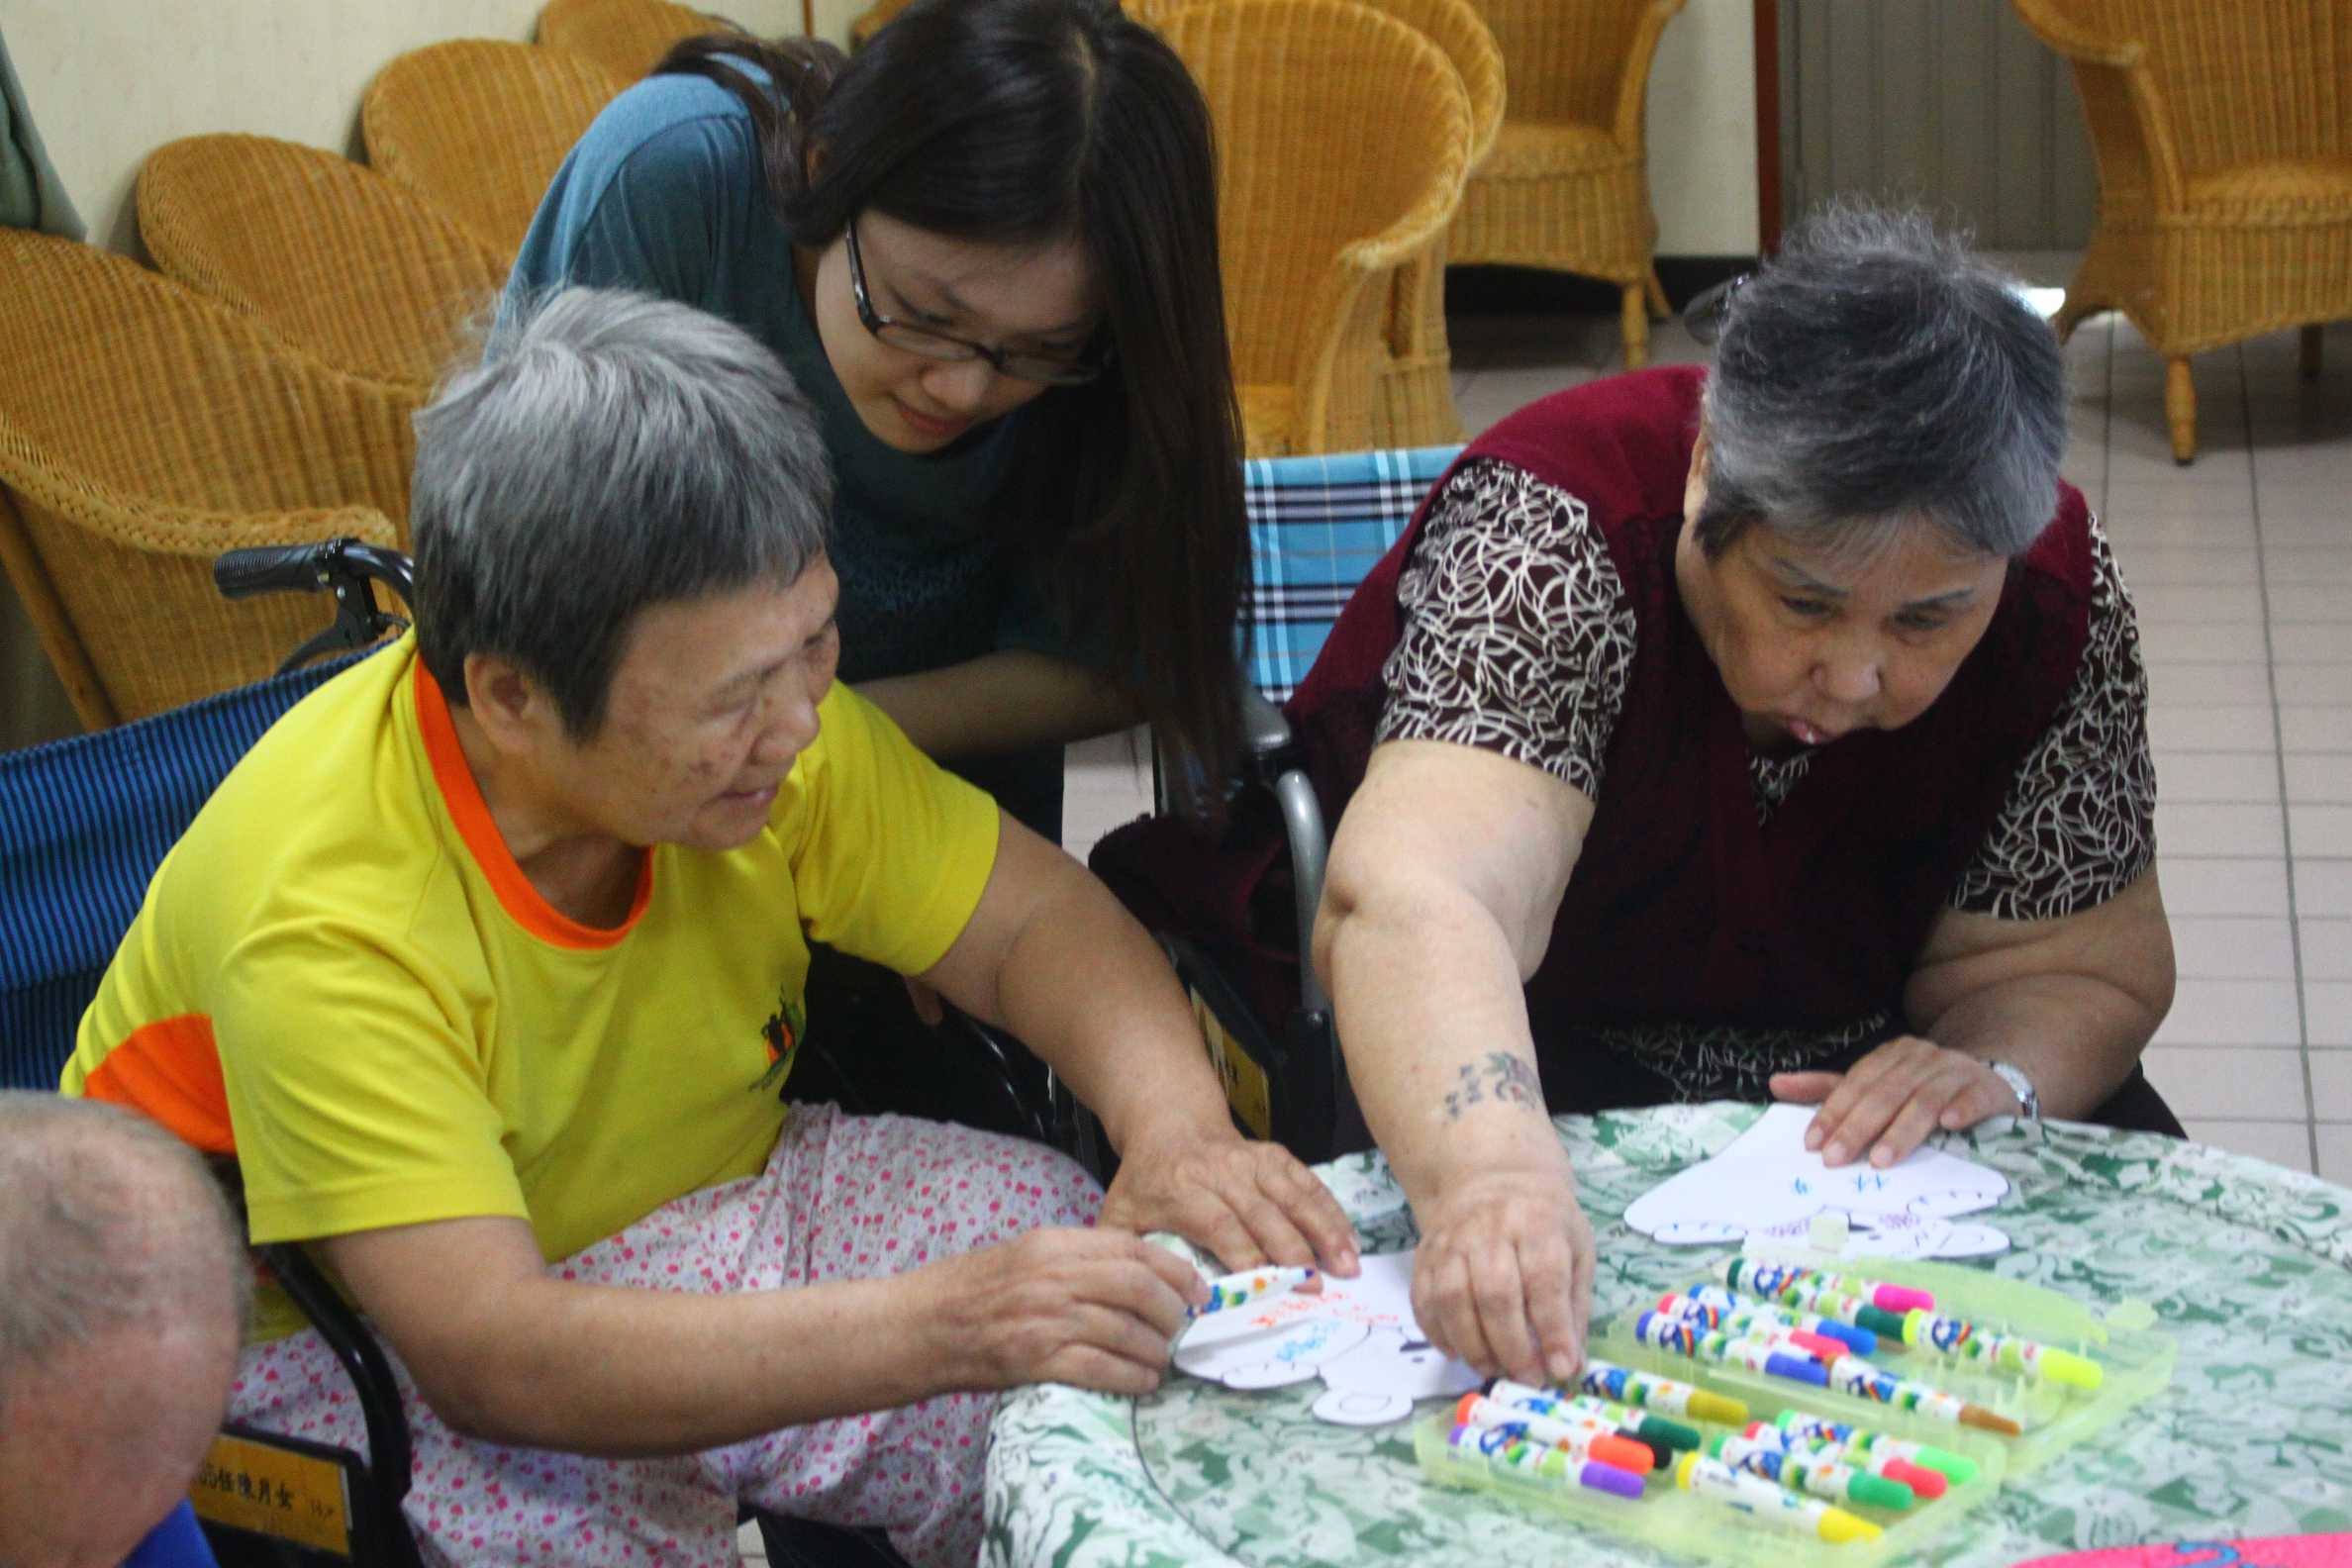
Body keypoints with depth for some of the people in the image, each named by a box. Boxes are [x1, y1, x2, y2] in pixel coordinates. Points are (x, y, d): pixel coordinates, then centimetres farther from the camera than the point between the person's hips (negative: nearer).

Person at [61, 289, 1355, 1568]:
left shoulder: (752, 708, -15)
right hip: (338, 1334, -6)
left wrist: (1178, 1130, -29)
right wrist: (944, 1325, -47)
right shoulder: (324, 923, -34)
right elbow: (490, 1355, -39)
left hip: (672, 1202, 6)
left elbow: (1039, 920, -6)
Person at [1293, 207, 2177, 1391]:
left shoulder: (2056, 591, -16)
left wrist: (1995, 1071, -28)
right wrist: (1489, 1177, -63)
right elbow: (1415, 902, -45)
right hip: (1510, 1065, -2)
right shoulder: (1554, 535, -29)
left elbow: (2072, 966, -5)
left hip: (1853, 1074, 3)